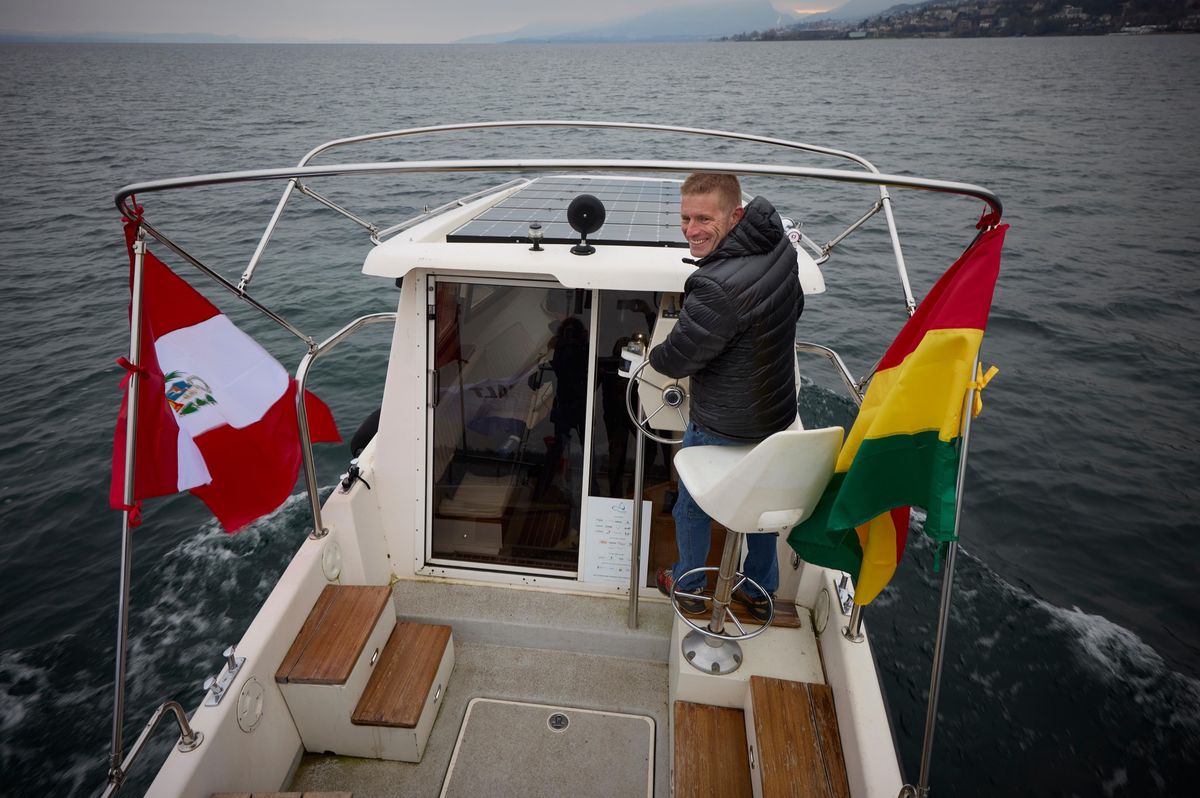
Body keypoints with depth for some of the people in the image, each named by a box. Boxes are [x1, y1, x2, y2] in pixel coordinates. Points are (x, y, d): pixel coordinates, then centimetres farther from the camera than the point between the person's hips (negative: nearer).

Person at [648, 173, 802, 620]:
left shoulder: (718, 288, -35)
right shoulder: (780, 246, -7)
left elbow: (675, 360, -23)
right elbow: (795, 310, 12)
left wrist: (654, 354, -1)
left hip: (723, 428, -8)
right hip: (778, 414, 8)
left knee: (692, 506, 19)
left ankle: (688, 587, 42)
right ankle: (761, 592, 46)